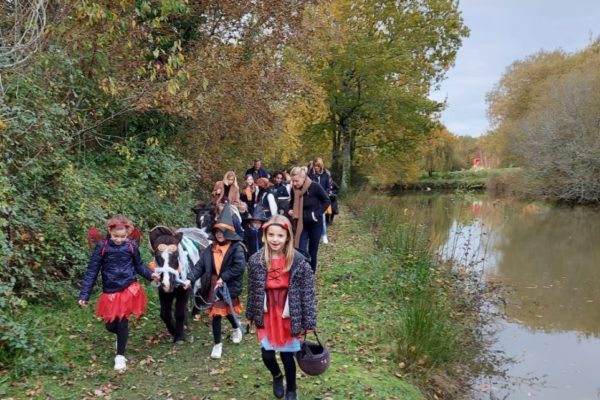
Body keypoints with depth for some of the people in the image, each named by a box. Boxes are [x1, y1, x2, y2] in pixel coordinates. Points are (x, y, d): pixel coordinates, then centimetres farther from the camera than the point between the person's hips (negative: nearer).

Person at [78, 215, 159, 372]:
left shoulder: (131, 246, -7)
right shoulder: (102, 246, -10)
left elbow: (139, 265, 7)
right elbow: (92, 271, -5)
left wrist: (150, 274, -11)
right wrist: (84, 294, -7)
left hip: (129, 289, -1)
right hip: (110, 292, 1)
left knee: (122, 322, -4)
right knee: (110, 325, 7)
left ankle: (120, 356, 16)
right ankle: (122, 336, 45)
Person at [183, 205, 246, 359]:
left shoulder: (236, 247, -13)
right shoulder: (210, 249, 4)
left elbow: (240, 267, -23)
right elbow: (199, 266, -1)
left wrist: (224, 278, -22)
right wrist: (190, 279, -16)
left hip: (230, 286, -4)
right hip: (215, 287, 4)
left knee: (229, 311, 9)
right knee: (216, 314, 8)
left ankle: (236, 329, 40)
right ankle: (217, 344, 25)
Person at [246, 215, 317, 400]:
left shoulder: (298, 261, -15)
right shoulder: (256, 260, -9)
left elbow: (307, 292, -10)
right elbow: (252, 290, 4)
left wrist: (309, 321, -9)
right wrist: (252, 314, 11)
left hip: (289, 316, -2)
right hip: (266, 315, 2)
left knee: (287, 355, 9)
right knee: (267, 355, 2)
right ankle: (277, 376, 39)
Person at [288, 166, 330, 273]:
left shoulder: (315, 187, -19)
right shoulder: (294, 189, -7)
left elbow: (327, 201, -8)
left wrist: (317, 213, -17)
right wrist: (291, 211, -8)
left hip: (315, 224, -2)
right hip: (301, 225, 2)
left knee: (312, 251, 9)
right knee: (301, 251, -6)